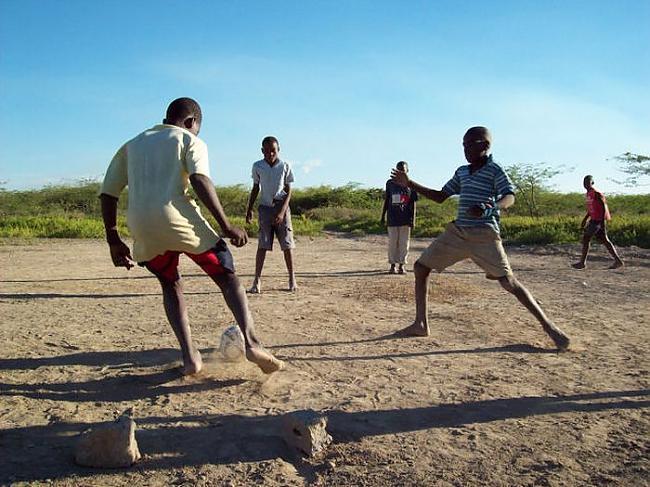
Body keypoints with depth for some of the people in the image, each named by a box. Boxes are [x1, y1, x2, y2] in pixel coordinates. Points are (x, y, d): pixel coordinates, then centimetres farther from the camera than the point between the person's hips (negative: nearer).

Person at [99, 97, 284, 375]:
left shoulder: (131, 145, 28)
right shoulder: (190, 141, 14)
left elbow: (107, 194, 20)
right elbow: (200, 180, -8)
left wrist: (114, 241, 23)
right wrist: (226, 226, -10)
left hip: (141, 228, 4)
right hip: (177, 219, -4)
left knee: (170, 284, 26)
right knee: (226, 276, 11)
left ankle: (189, 356, 16)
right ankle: (251, 342, -7)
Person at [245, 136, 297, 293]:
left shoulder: (285, 166, -3)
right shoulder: (257, 166, 2)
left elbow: (288, 191, -3)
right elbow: (255, 189, 12)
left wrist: (282, 212, -13)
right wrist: (249, 209, 8)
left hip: (281, 207, -1)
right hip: (265, 207, 1)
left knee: (287, 244, 1)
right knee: (262, 244, -5)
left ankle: (292, 279, 11)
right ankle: (257, 280, -5)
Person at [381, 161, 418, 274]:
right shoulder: (390, 183, 7)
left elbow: (413, 203, 2)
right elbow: (386, 201, 10)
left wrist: (413, 219, -5)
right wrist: (383, 217, 7)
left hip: (405, 219, -1)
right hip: (392, 218, 1)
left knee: (404, 242, 3)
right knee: (392, 242, 5)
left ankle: (402, 265, 12)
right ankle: (393, 264, 14)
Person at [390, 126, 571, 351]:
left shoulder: (494, 169, -3)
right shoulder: (461, 172, 15)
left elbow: (509, 197, -15)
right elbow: (440, 196, 20)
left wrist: (490, 208, -36)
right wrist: (410, 184, 14)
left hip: (484, 235, -7)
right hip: (457, 232, 7)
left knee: (508, 282, -11)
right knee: (420, 266, 3)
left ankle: (548, 326, 4)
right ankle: (420, 324, 9)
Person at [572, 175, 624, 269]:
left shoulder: (596, 194, -14)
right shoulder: (589, 194, 15)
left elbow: (604, 207, -17)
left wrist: (603, 221, -21)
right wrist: (585, 219, 22)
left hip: (597, 220, -10)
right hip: (594, 220, 10)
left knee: (585, 238, -5)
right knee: (605, 240, 10)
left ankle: (582, 262, 0)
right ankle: (618, 261, 13)